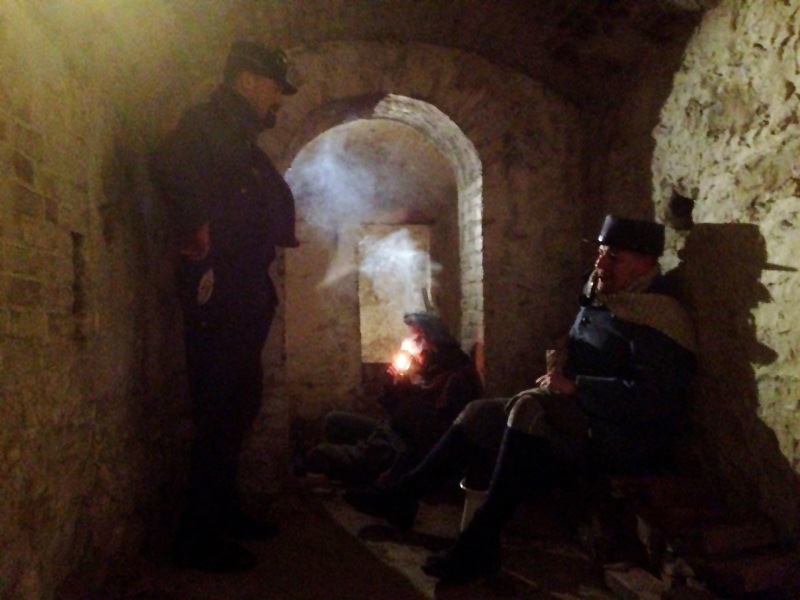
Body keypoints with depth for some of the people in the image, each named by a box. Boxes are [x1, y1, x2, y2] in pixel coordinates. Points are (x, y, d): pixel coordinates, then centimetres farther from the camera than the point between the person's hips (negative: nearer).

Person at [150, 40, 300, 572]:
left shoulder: (241, 141, 24)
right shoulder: (207, 123, -6)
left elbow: (266, 204, 25)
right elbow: (171, 166, -26)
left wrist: (280, 233, 8)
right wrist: (198, 238, -22)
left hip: (245, 292, 10)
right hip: (219, 287, -10)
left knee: (240, 403, 16)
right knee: (222, 408, -8)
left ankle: (223, 511, 29)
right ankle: (199, 536, 2)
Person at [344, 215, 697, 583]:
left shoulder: (658, 318, -18)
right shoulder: (598, 300, 11)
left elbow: (652, 398, -28)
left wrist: (575, 387, -24)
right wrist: (558, 369, 4)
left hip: (626, 444, -10)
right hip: (579, 421, 10)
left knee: (531, 408, -33)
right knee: (481, 413, 3)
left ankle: (480, 542, -28)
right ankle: (403, 496, 4)